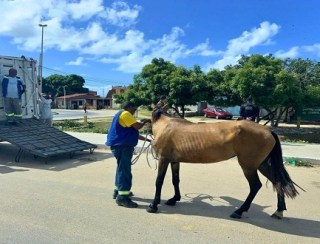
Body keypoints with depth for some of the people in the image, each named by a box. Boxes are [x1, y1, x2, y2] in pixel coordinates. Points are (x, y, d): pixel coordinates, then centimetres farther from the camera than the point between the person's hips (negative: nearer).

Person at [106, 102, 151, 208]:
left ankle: (118, 191, 32)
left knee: (122, 168, 20)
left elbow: (132, 133, 23)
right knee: (124, 170, -11)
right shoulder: (125, 114, -10)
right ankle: (122, 197, -9)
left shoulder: (123, 115, 23)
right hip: (122, 146, -11)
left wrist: (146, 139, 21)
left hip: (122, 145, 11)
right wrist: (146, 121, 2)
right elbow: (137, 126, -18)